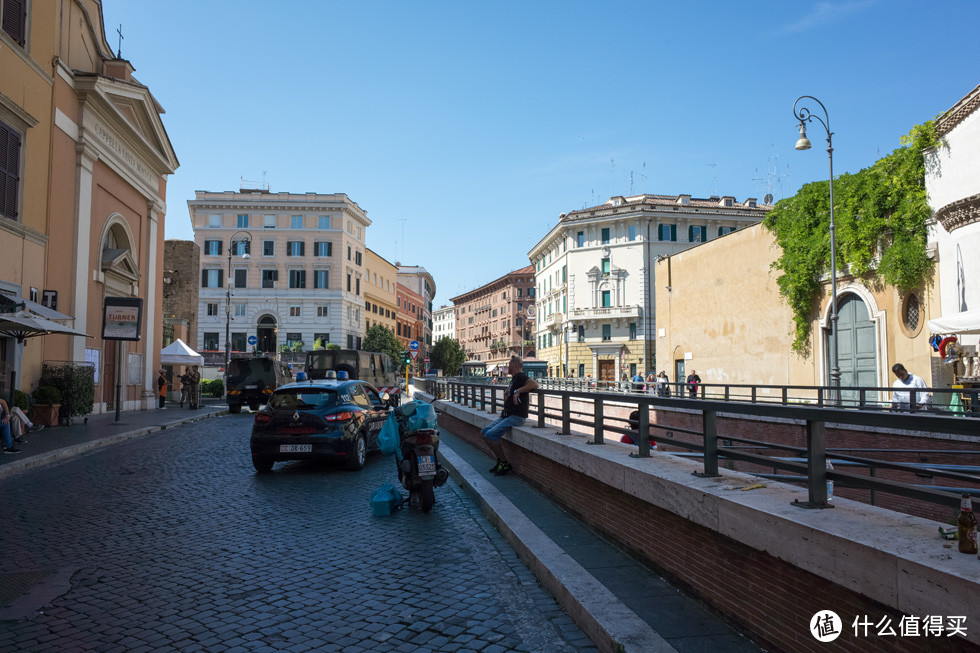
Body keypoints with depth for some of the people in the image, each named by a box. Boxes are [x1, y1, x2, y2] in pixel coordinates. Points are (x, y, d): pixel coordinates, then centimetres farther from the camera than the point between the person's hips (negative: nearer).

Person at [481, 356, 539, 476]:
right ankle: (500, 460, 8)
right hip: (507, 415, 10)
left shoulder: (520, 376, -12)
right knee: (484, 431, 6)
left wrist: (518, 391, -26)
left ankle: (505, 464, -8)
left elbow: (534, 384, -30)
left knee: (490, 435, -20)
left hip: (516, 417, -10)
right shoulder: (514, 378, 19)